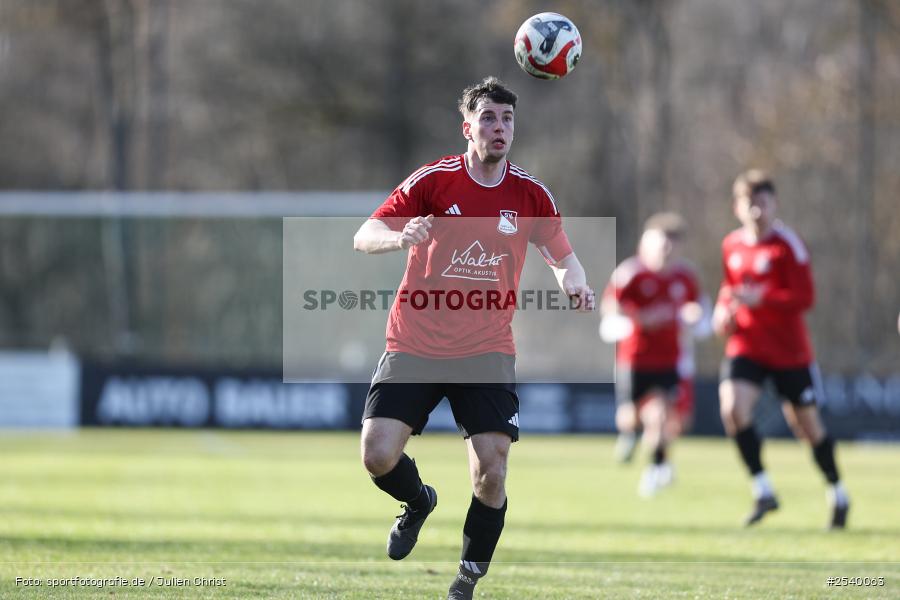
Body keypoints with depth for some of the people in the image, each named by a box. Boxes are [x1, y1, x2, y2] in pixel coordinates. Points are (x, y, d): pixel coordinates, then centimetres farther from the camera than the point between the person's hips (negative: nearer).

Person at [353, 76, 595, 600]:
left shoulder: (531, 194, 1)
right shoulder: (433, 181, -5)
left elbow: (563, 256, 13)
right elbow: (363, 237, -6)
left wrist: (575, 284, -10)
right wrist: (400, 237, -28)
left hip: (487, 350, 1)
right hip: (414, 346, -1)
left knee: (492, 472, -13)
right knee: (378, 454, -13)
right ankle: (419, 503, 23)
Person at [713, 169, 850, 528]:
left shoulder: (787, 245, -11)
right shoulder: (731, 246, 6)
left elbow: (805, 297, -17)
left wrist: (760, 298, -28)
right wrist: (723, 309, 1)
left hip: (789, 350, -4)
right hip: (745, 346, 4)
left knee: (806, 424, 7)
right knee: (732, 408, -21)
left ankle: (837, 494, 29)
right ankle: (763, 491, -11)